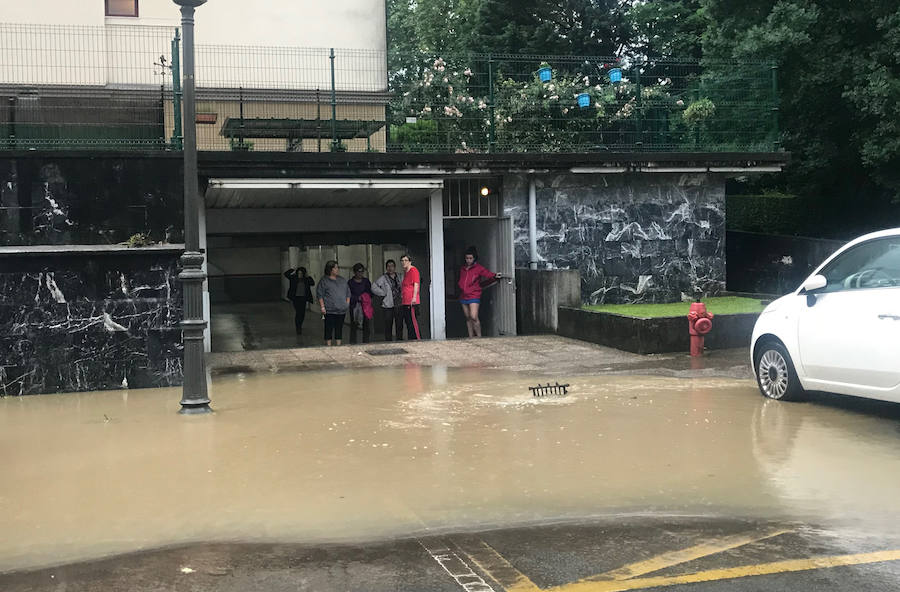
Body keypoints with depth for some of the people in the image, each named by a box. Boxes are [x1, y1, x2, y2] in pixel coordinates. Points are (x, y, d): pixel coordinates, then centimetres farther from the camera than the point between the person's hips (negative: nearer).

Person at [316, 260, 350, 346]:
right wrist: (322, 307, -11)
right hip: (329, 311, -5)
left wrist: (347, 304, 10)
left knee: (339, 329, 8)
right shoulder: (324, 280, -1)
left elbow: (348, 292, 21)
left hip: (342, 310, 5)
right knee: (329, 329, -3)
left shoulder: (342, 280, 15)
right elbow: (319, 295, -4)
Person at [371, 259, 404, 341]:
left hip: (399, 305, 4)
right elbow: (374, 287, -9)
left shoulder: (399, 277, 12)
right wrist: (384, 293, -9)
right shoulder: (383, 278, -1)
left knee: (399, 326, 6)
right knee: (388, 326, -4)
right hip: (388, 306, -4)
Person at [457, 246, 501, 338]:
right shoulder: (463, 269, 15)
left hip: (474, 297, -6)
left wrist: (494, 276, -35)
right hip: (463, 297, 6)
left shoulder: (479, 268, -2)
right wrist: (460, 286, 6)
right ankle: (471, 337, 14)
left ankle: (479, 337, -9)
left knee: (474, 317, -18)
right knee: (468, 319, 9)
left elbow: (487, 273, -18)